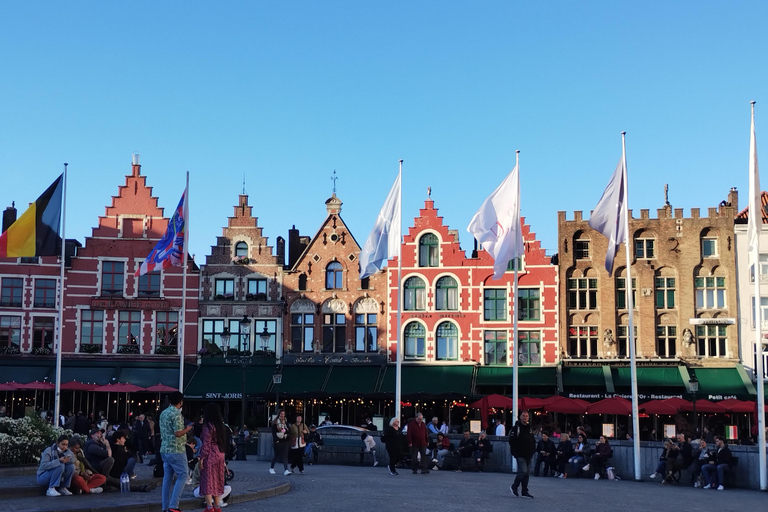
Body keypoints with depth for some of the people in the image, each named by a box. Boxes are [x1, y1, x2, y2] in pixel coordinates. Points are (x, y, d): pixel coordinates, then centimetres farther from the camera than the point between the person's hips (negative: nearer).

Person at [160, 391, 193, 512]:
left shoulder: (163, 413, 12)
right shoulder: (176, 414, -15)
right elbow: (178, 433, -21)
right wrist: (187, 429, -3)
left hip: (165, 449, 8)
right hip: (176, 450, -8)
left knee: (167, 478, 10)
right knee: (182, 476, -2)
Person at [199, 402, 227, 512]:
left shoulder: (208, 426, -13)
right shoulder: (220, 425, 10)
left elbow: (206, 444, -15)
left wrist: (201, 459, -12)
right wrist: (223, 456, 17)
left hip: (210, 456, -8)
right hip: (220, 455, 8)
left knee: (207, 480, -3)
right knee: (217, 481, 13)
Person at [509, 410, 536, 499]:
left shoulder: (530, 428, 15)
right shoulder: (516, 428, -6)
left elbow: (533, 441, 22)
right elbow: (512, 441, -11)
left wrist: (532, 450, 8)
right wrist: (515, 452, -15)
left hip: (528, 455, 7)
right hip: (520, 455, -7)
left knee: (527, 473, 7)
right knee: (523, 471, -16)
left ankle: (525, 491, 14)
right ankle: (514, 486, 4)